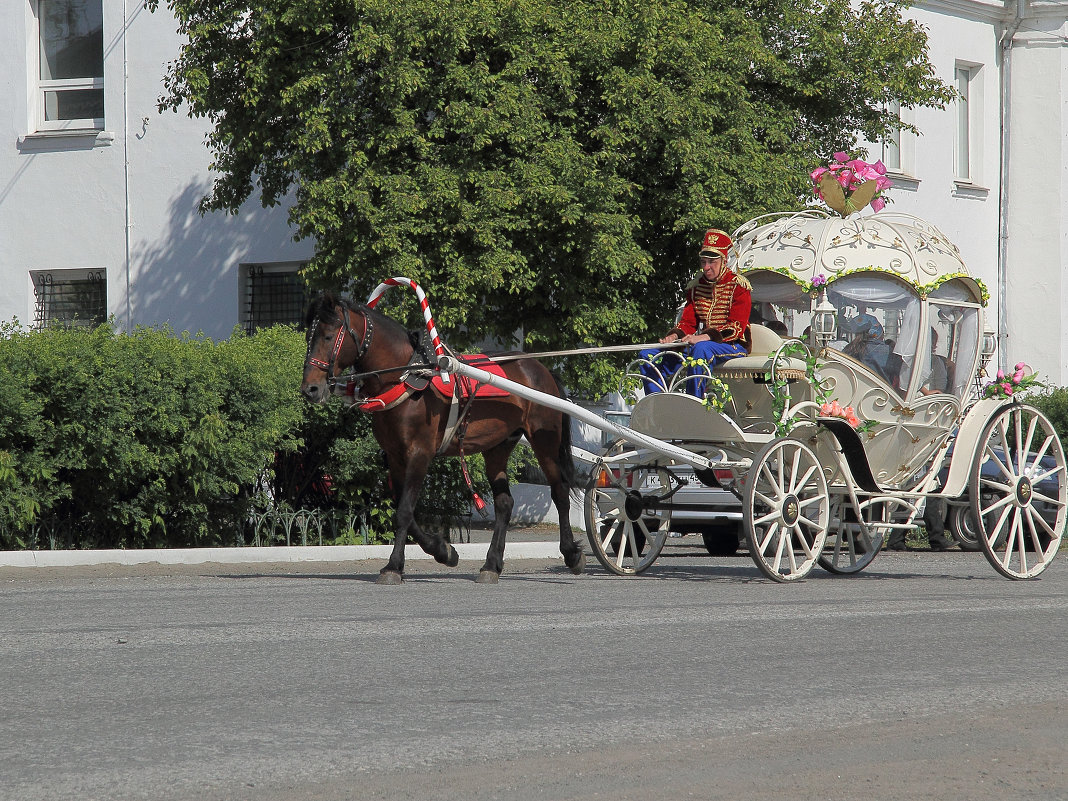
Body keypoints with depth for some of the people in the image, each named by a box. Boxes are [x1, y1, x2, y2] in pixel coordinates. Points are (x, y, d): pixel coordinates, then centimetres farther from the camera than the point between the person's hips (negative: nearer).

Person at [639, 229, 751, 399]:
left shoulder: (739, 286, -4)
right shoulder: (696, 286, 14)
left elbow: (736, 327, -15)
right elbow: (688, 322, 11)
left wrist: (704, 337, -29)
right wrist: (674, 336, -14)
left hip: (732, 345, -6)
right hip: (701, 340, 7)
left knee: (701, 349, -42)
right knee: (647, 355, -9)